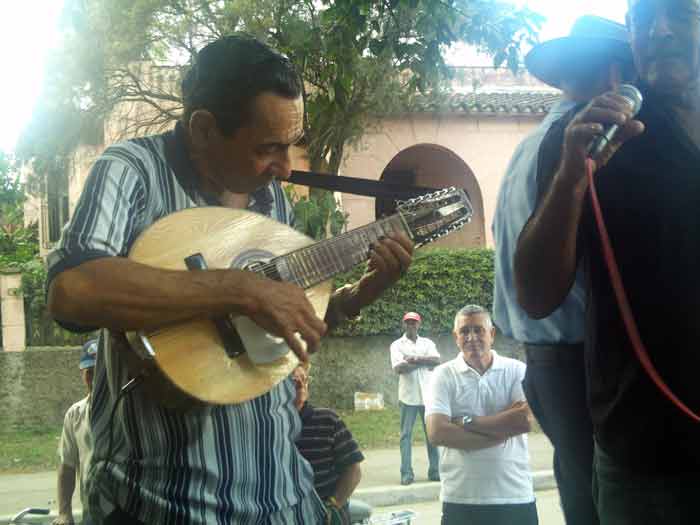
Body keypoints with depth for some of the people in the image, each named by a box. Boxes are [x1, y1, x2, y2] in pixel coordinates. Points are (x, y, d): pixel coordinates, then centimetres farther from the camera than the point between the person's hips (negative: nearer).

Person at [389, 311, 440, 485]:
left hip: (428, 396, 2)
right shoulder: (397, 345, 4)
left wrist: (414, 359, -15)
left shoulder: (428, 343, 11)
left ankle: (434, 471, 11)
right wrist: (425, 363, -8)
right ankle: (406, 473, 1)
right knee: (406, 435, -1)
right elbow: (398, 368, -12)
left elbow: (437, 361, -7)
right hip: (408, 396, -2)